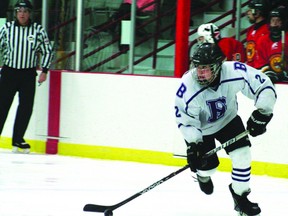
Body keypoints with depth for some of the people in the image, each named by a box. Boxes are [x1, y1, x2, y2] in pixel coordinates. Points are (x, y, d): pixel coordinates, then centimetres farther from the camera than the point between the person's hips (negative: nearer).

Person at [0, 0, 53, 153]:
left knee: (26, 108, 0)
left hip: (28, 75, 1)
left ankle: (18, 140, 11)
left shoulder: (38, 30, 0)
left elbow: (47, 51, 7)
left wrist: (44, 71, -1)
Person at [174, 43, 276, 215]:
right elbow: (185, 120, -26)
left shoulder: (235, 72, -34)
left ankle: (240, 197, 13)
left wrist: (262, 113, -32)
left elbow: (265, 86, -23)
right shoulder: (188, 87, -36)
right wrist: (193, 145, -33)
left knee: (242, 156, -9)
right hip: (200, 128, -2)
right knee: (208, 165, -1)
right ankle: (203, 175, 40)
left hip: (228, 119, 2)